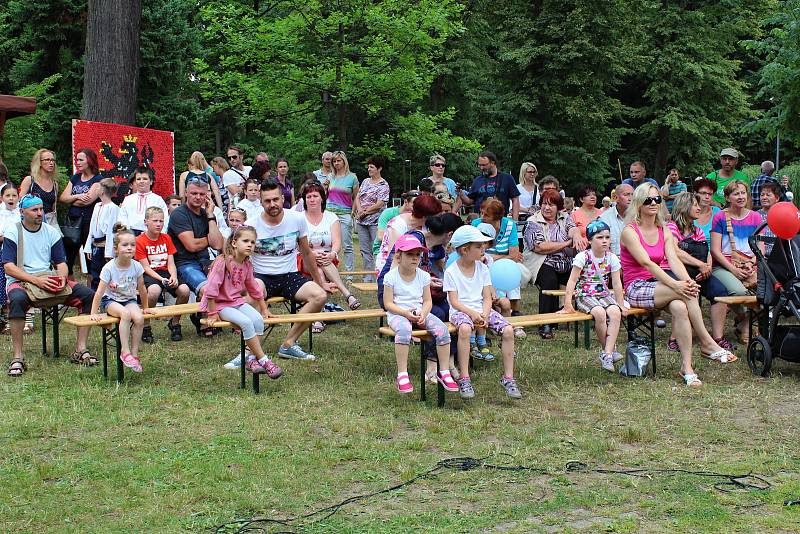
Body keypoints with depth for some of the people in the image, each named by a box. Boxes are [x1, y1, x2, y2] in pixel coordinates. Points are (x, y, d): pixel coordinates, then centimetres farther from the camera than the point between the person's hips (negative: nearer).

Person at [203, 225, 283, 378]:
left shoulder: (247, 264, 4)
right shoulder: (223, 262, -19)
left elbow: (254, 288, 18)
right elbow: (211, 289, -20)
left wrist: (264, 309, 21)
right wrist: (213, 313, -18)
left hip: (237, 301, 7)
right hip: (220, 304, -7)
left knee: (258, 319, -20)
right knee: (246, 322, -28)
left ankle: (252, 359, -14)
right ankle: (264, 361, -22)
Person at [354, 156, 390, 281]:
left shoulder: (383, 185, -6)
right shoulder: (365, 182, 15)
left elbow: (379, 205, -13)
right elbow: (357, 197, 11)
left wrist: (365, 212, -9)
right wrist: (359, 209, -8)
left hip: (375, 221, -7)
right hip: (361, 221, 7)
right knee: (364, 250, 8)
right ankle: (367, 278, 14)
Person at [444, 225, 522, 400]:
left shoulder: (482, 268, 10)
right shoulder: (451, 272, -3)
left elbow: (487, 298, 6)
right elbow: (454, 301, -8)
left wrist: (484, 314, -14)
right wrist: (472, 313, -22)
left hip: (481, 309, 5)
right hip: (461, 311, -5)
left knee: (508, 330, -18)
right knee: (465, 328, -40)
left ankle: (508, 378, -10)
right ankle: (464, 379, -33)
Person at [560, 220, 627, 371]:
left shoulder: (611, 258, 2)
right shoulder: (583, 257, -9)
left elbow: (617, 284, 4)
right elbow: (572, 281, -11)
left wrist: (621, 305, 0)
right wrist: (567, 305, -16)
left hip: (604, 295, 4)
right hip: (585, 296, -4)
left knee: (615, 312, -27)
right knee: (599, 313, -33)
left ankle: (607, 353, -26)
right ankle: (609, 348, -13)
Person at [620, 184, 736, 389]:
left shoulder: (665, 232, 13)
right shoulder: (630, 232, -7)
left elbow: (673, 260, -4)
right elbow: (647, 263, -20)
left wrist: (687, 280, -25)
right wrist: (675, 284, -32)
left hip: (659, 286, 5)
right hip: (637, 289, -5)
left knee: (679, 307, -31)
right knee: (685, 293, -30)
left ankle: (686, 367, -35)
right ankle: (707, 344, -23)